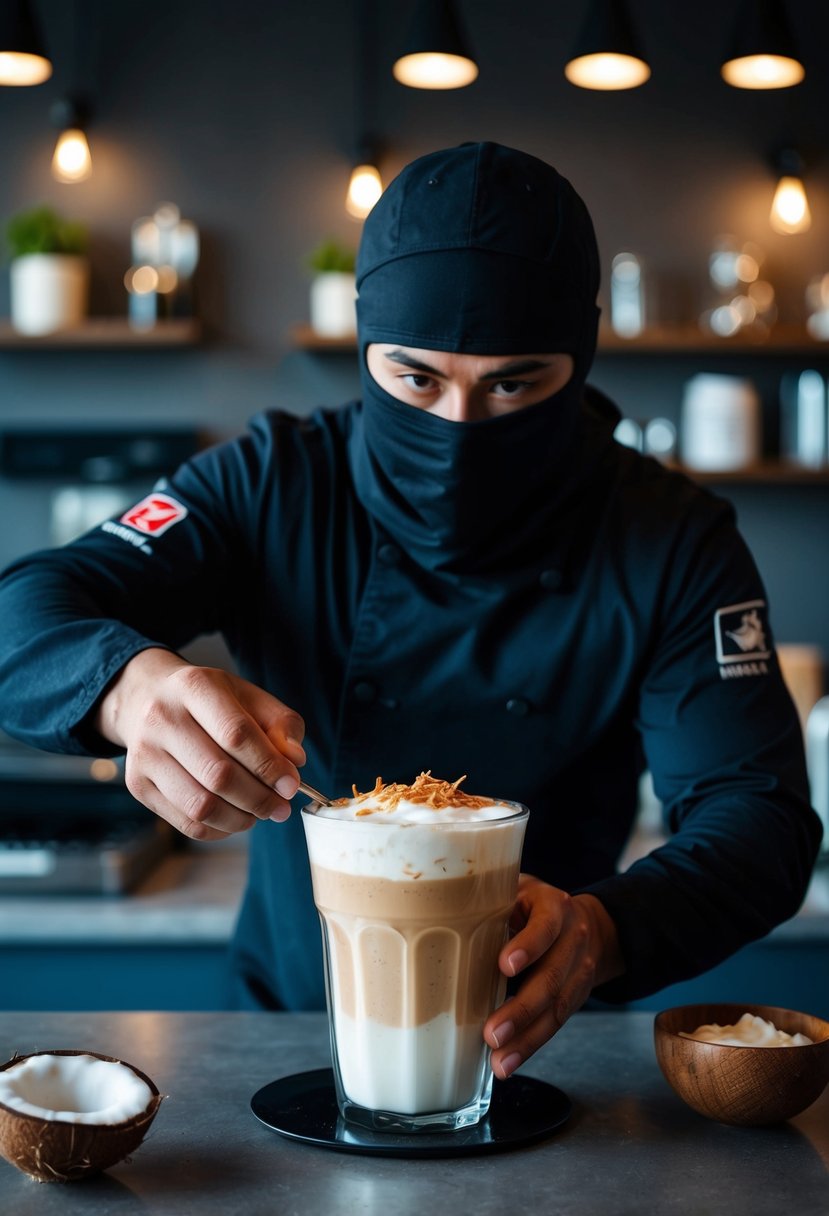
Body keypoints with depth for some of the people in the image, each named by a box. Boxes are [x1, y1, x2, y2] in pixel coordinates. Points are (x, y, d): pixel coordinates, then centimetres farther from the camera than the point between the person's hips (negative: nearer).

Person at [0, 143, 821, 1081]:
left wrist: (604, 930, -34)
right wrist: (131, 685, -38)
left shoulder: (671, 544, -7)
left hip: (531, 1046, 2)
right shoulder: (274, 485, -6)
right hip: (288, 1015, -2)